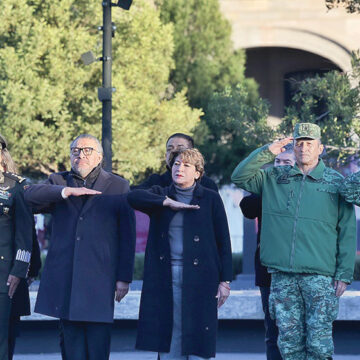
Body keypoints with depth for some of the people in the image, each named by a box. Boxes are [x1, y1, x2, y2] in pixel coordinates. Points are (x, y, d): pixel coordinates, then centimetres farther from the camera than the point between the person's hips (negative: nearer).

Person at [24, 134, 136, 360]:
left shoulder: (118, 186, 8)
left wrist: (124, 277, -1)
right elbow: (31, 194, -4)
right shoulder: (58, 182, 16)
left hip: (100, 277, -2)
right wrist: (67, 191, -16)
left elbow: (127, 236, 5)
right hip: (64, 277, 3)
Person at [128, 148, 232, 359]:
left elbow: (223, 241, 5)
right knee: (168, 342, 1)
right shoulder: (161, 195, 13)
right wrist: (167, 203, -14)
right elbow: (134, 197, -8)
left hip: (199, 278, -2)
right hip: (165, 279, 2)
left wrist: (225, 281, -1)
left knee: (198, 340, -4)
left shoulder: (211, 199, 6)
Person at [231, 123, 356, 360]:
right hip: (283, 276, 3)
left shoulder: (336, 183, 5)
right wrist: (267, 153, -2)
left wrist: (344, 274, -3)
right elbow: (240, 177, 8)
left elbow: (347, 232, 4)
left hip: (320, 276, -3)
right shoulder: (275, 177, 13)